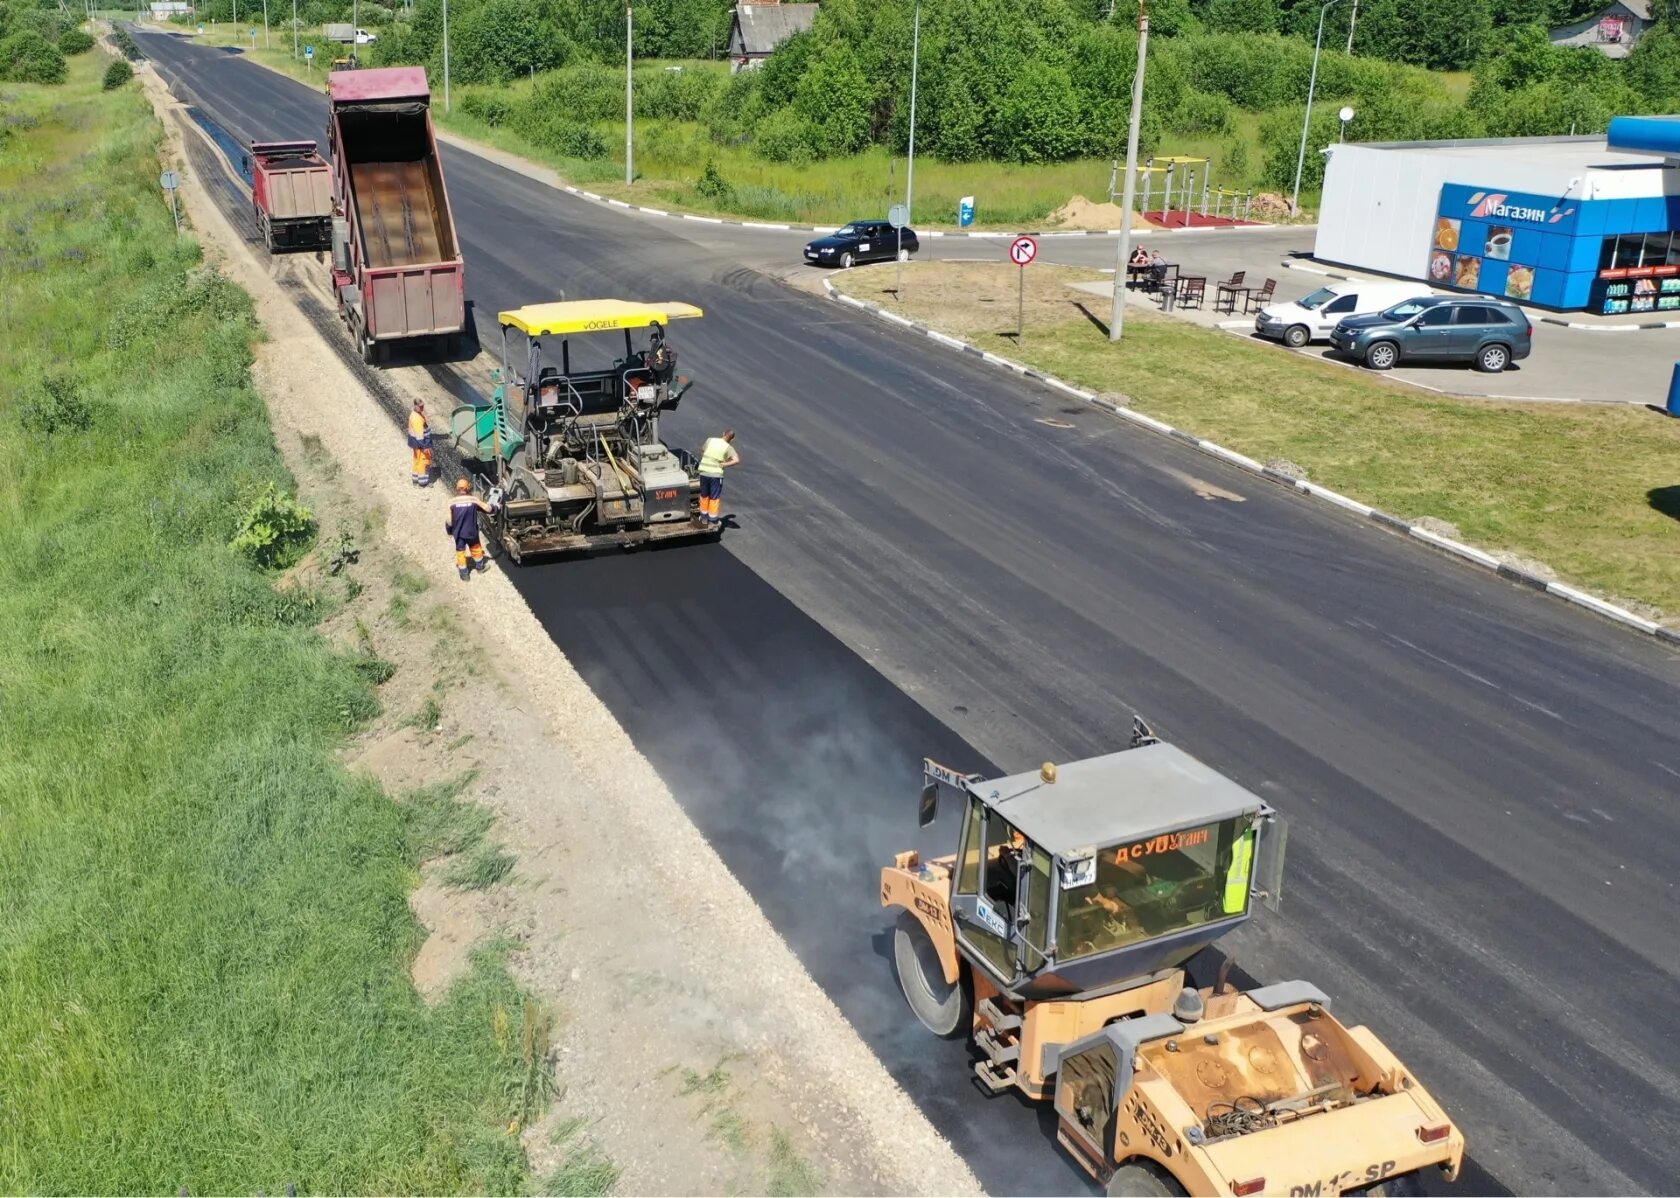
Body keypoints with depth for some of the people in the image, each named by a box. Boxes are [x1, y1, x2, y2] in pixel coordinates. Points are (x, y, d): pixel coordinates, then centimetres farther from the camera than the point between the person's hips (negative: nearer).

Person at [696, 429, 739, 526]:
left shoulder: (710, 440, 1)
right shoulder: (728, 448, -8)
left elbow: (702, 450, 17)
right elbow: (737, 460, -18)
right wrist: (724, 465, -11)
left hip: (703, 472, 3)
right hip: (716, 474, -3)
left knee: (704, 495, 20)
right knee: (714, 497, 11)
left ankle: (704, 517, 30)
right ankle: (713, 519, 17)